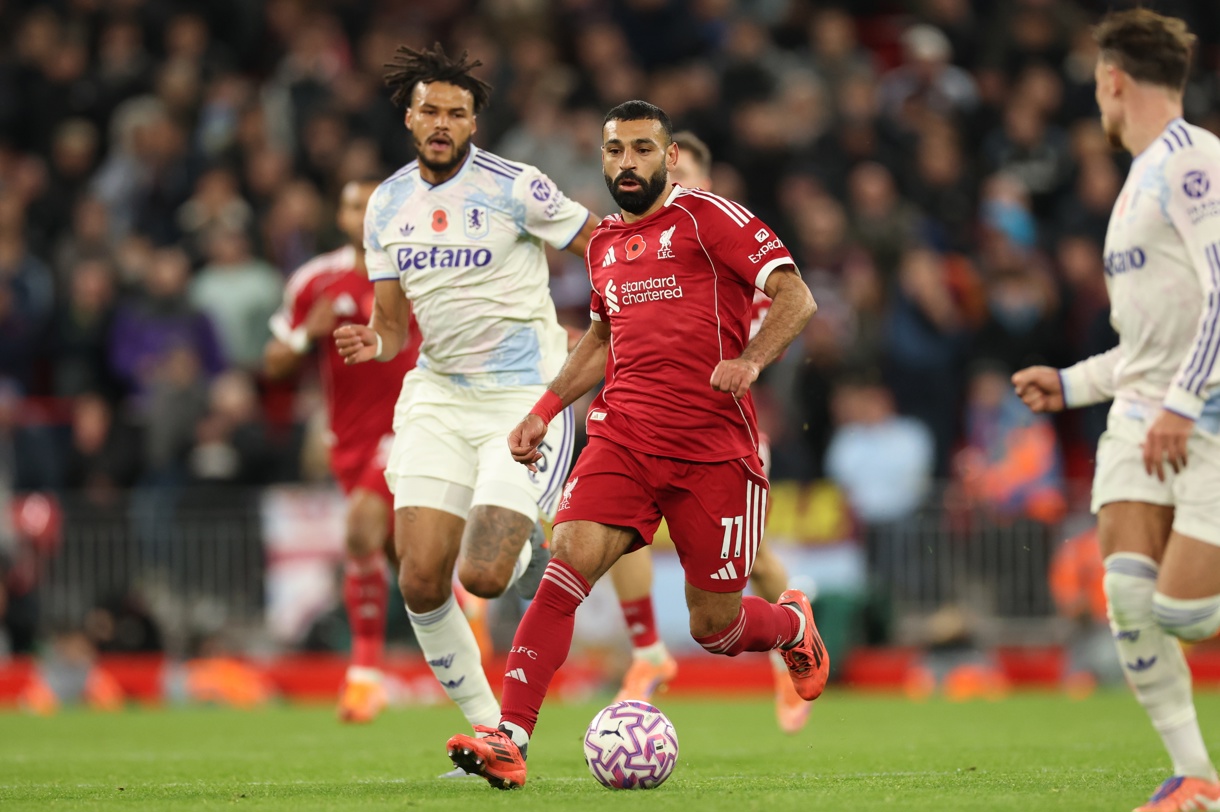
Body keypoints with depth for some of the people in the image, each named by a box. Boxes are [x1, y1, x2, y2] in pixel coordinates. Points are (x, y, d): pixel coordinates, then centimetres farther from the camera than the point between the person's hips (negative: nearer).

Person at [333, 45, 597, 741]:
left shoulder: (514, 187, -9)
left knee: (483, 577, -17)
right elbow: (393, 325, 14)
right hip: (437, 396, 5)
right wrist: (373, 342, -8)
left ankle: (527, 552, 21)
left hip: (526, 396, -5)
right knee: (421, 581, -8)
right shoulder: (387, 205, 7)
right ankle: (491, 729, 8)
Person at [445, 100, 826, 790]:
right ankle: (510, 739, -23)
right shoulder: (606, 244, 16)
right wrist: (545, 409, 24)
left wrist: (750, 359, -27)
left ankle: (793, 625, 38)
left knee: (714, 628, 2)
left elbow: (796, 297, -10)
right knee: (568, 565, -19)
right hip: (622, 439, 4)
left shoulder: (709, 217, -3)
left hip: (715, 448, -4)